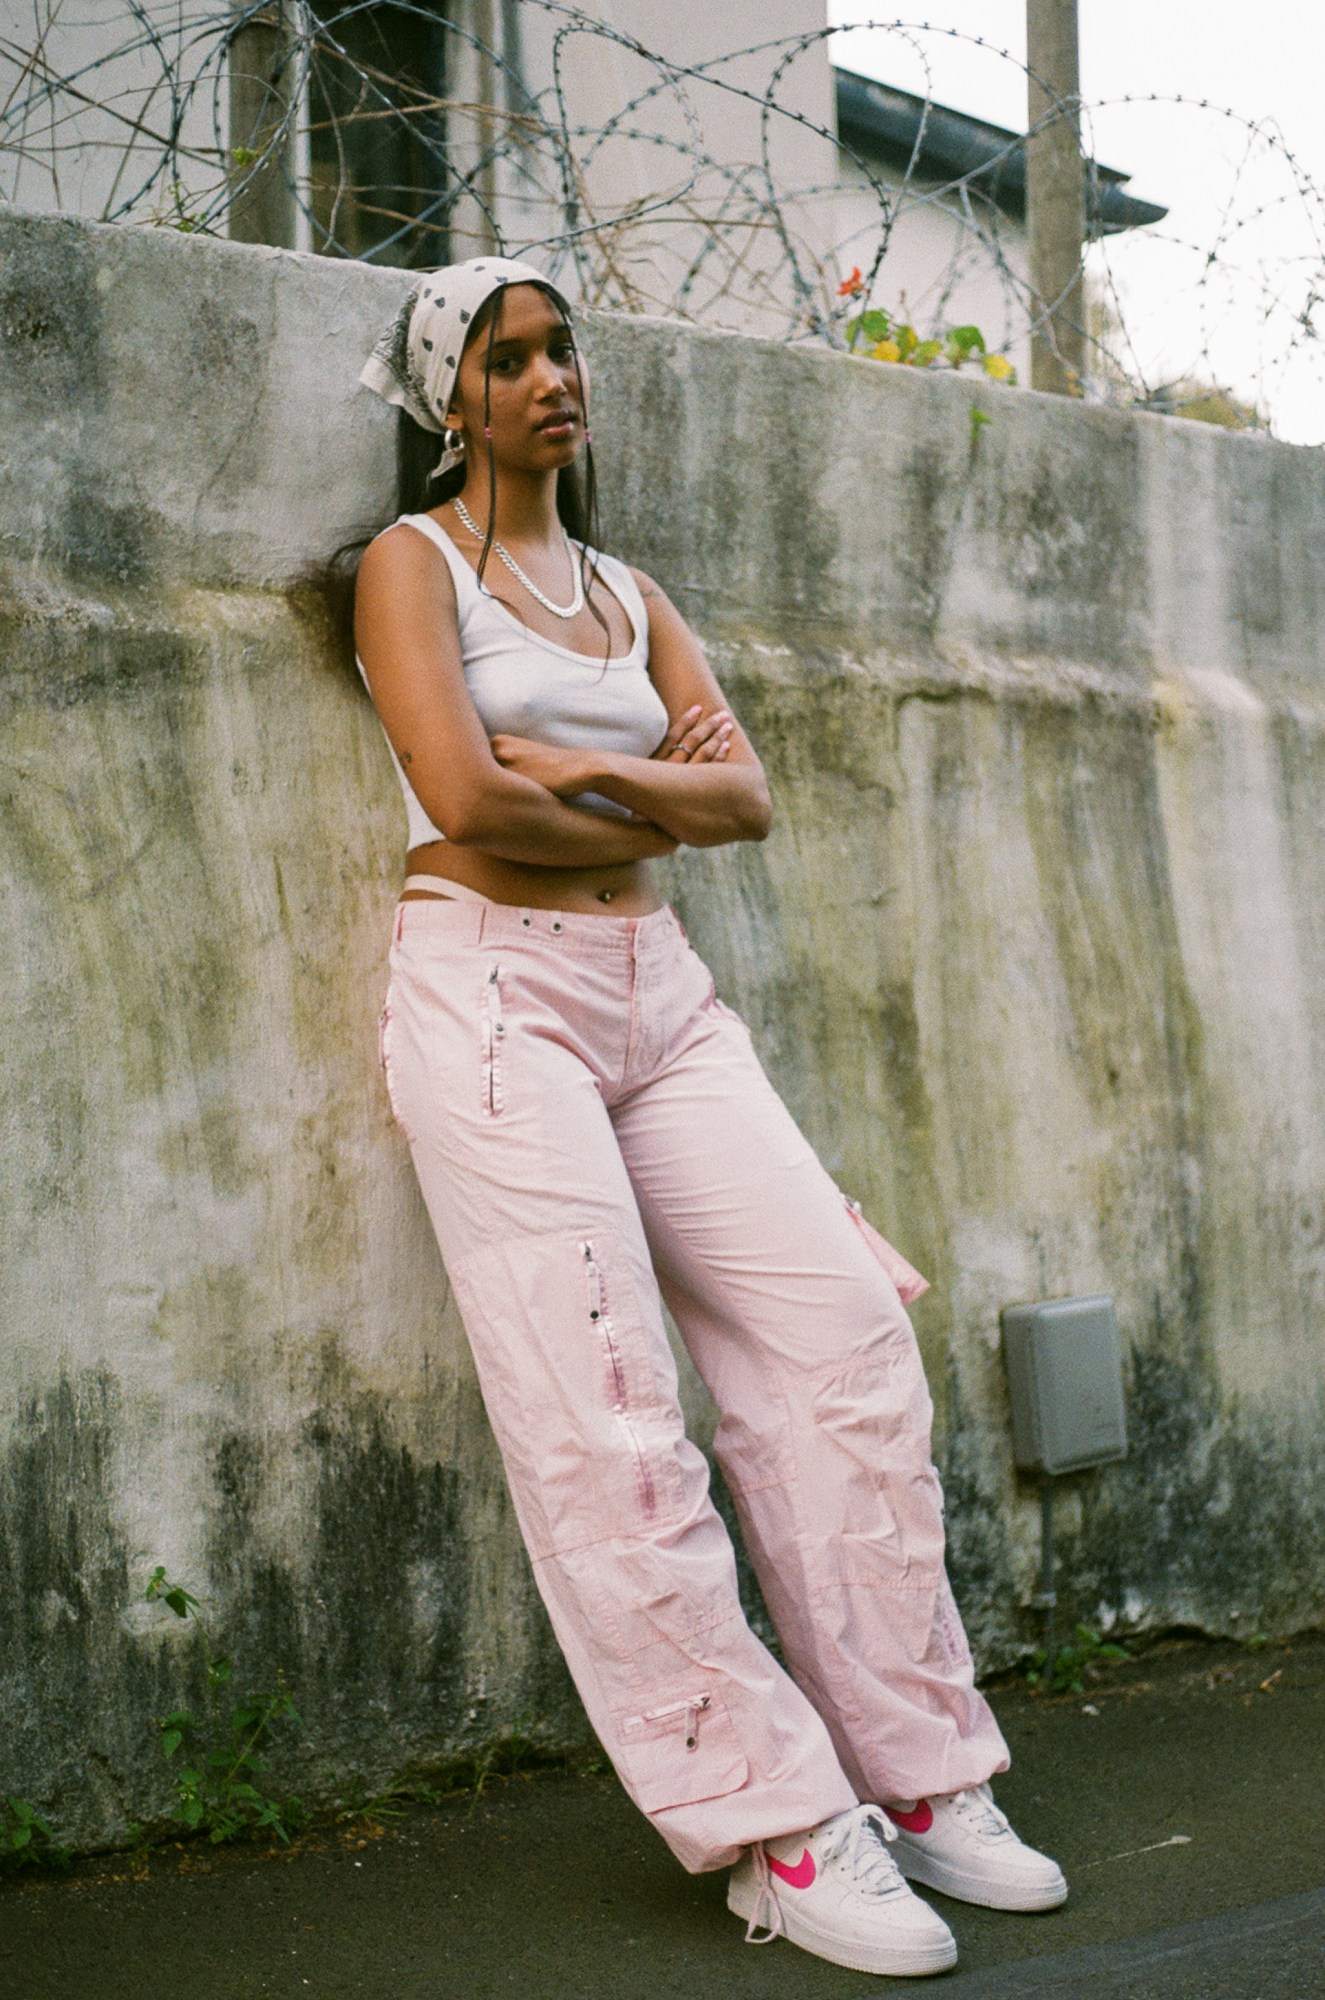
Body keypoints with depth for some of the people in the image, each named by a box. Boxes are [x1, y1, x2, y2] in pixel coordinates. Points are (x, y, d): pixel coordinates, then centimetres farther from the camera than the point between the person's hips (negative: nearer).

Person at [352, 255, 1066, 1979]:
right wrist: (655, 811, 0)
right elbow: (464, 798, -12)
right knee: (602, 1419, -12)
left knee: (843, 1331, -6)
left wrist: (593, 770, -8)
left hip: (658, 992, 6)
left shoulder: (629, 592, 21)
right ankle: (777, 1831, -6)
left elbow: (747, 796, 8)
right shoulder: (413, 561, 4)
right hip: (492, 983, -6)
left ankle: (915, 1775, 3)